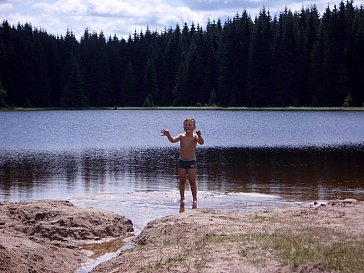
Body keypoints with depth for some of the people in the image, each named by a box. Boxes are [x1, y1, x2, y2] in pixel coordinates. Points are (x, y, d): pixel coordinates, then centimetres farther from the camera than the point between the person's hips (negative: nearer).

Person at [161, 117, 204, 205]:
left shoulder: (195, 136, -9)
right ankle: (182, 198, 16)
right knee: (182, 181, 8)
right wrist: (168, 135, -38)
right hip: (181, 161, 2)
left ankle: (194, 199, 5)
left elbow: (201, 142, -27)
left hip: (191, 162, -2)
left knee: (192, 181, -2)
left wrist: (199, 136, -48)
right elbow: (173, 140, -17)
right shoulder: (182, 136, -3)